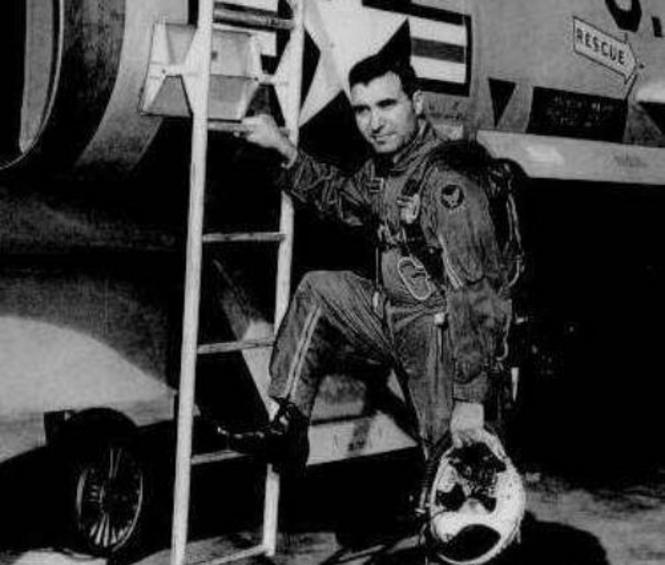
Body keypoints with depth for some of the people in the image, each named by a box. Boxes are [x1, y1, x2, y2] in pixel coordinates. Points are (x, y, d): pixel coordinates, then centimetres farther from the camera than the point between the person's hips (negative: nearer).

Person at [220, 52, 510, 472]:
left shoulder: (449, 188, -25)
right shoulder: (383, 169, 4)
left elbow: (471, 300, -28)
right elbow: (340, 197, 28)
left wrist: (470, 400, -30)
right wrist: (284, 148, 17)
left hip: (444, 338, -9)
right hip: (395, 319, 9)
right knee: (318, 291, 8)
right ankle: (289, 426, 8)